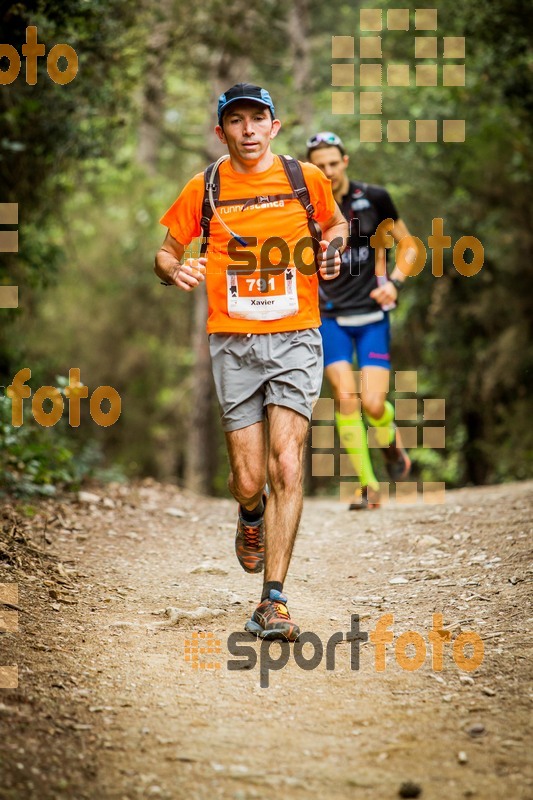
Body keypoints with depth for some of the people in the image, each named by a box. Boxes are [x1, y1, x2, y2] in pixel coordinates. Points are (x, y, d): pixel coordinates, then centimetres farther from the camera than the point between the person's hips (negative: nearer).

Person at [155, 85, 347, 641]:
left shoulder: (307, 179, 4)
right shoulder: (203, 190, 3)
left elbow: (336, 223, 23)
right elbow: (165, 251, 13)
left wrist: (333, 251, 0)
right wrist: (175, 270, -10)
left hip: (295, 339, -1)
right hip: (233, 344, 1)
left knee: (286, 464, -14)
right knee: (248, 480, -1)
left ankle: (272, 601, -11)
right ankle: (251, 521, 38)